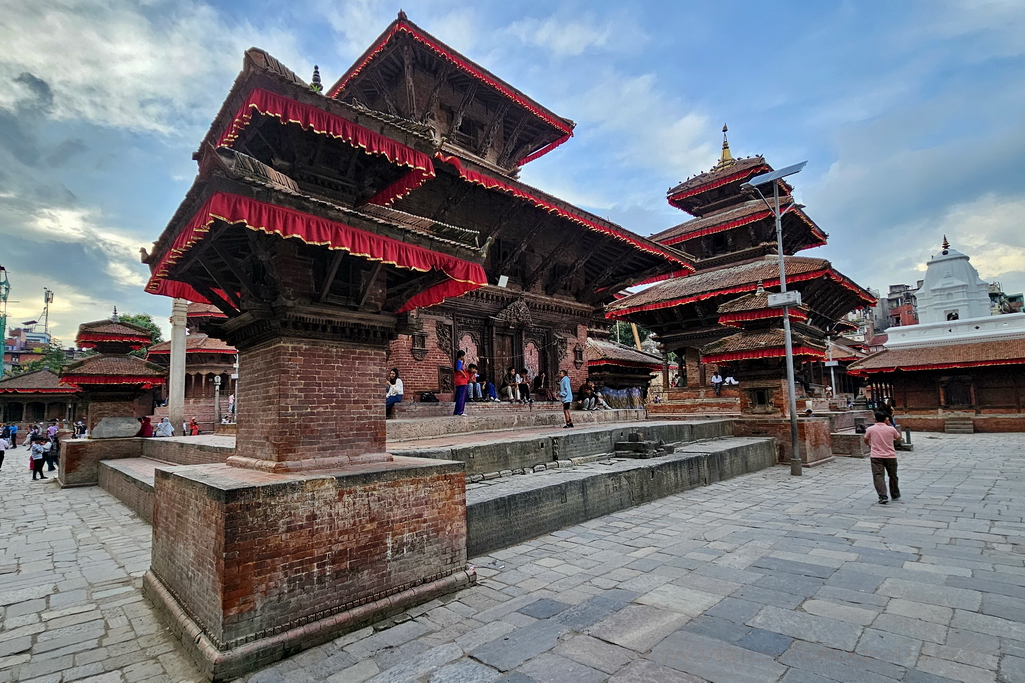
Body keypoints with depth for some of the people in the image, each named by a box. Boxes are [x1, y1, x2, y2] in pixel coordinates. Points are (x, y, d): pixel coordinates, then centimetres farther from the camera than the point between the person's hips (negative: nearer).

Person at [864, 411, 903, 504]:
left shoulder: (870, 429, -5)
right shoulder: (891, 429, -3)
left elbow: (866, 441, 12)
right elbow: (898, 438, 15)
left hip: (876, 457, -2)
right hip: (890, 456, 3)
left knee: (878, 476, -5)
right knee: (893, 476, 19)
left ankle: (882, 496, -18)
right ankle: (895, 495, 35)